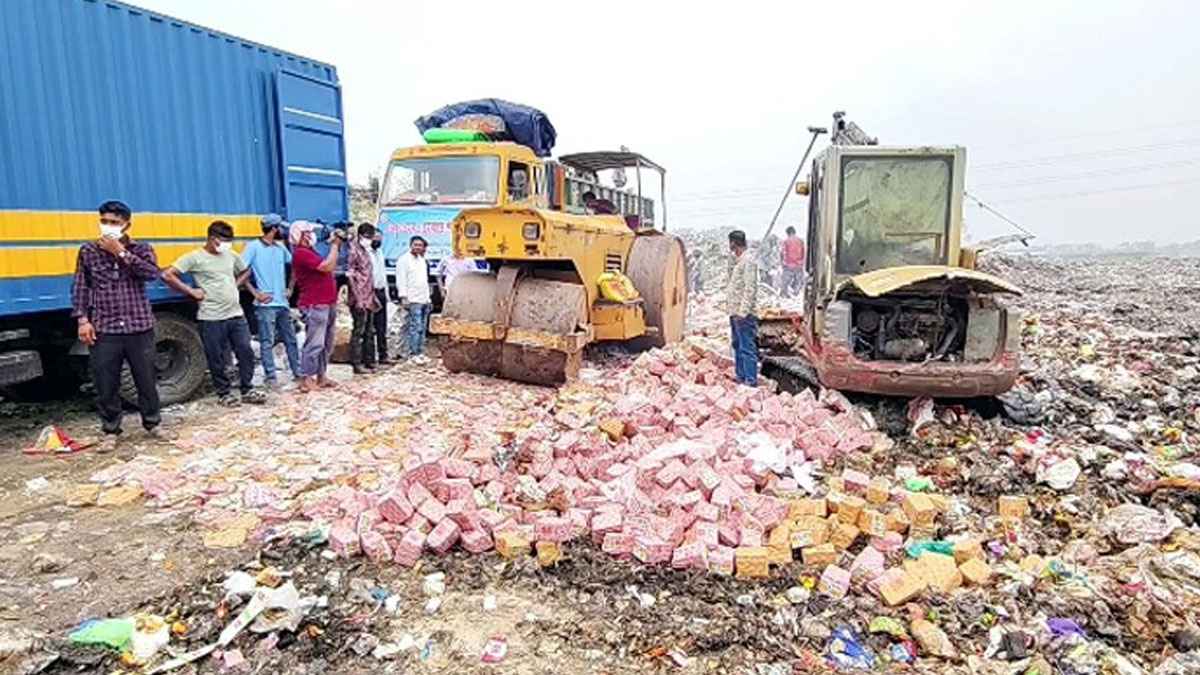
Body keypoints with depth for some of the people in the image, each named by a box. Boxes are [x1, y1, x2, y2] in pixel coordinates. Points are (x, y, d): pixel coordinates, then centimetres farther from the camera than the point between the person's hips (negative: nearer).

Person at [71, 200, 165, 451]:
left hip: (139, 328, -1)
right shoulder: (88, 251, 5)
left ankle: (152, 423, 26)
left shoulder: (142, 249, 3)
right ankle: (111, 431, 21)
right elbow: (80, 288, 6)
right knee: (106, 385, 6)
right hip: (103, 330, 1)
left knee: (146, 380, 10)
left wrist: (121, 253, -16)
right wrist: (82, 320, -3)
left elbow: (152, 273, -17)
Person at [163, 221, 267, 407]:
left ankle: (247, 390, 17)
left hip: (236, 314, 5)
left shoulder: (231, 255, 10)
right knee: (217, 359, 4)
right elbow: (167, 275, -11)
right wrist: (191, 291, -10)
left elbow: (244, 272, 29)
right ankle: (224, 393, 18)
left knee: (246, 352, 4)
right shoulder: (195, 257, -7)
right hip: (211, 318, -5)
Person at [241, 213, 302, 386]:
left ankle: (298, 372, 21)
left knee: (291, 339, 12)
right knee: (267, 342, -2)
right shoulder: (254, 247, -7)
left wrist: (290, 288, 8)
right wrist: (255, 292, -13)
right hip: (266, 304, -6)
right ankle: (270, 376, 5)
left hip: (282, 303, 7)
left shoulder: (280, 247, 11)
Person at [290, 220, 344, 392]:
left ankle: (321, 377, 21)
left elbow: (331, 267, 21)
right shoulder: (301, 253, -12)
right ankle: (306, 380, -5)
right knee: (314, 344, -9)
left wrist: (336, 245, 15)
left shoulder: (309, 252, 21)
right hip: (315, 306, -10)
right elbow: (328, 266, -20)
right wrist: (335, 245, -10)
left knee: (326, 344, 13)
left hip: (327, 304, 10)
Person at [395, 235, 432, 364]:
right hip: (413, 300, -7)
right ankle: (413, 354, -6)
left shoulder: (422, 260, 20)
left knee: (422, 328, 8)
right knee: (415, 328, -11)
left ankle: (420, 353, 13)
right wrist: (403, 298, -16)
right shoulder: (404, 260, -3)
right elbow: (401, 281, -9)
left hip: (424, 300, 7)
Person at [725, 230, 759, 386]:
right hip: (735, 312, 10)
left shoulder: (748, 261, -14)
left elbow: (750, 288, -19)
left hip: (743, 314, -10)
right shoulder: (737, 261, 15)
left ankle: (751, 381, -1)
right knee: (738, 346, 17)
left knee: (747, 348, -6)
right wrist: (730, 307, 14)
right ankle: (741, 378, 26)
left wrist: (743, 311, -21)